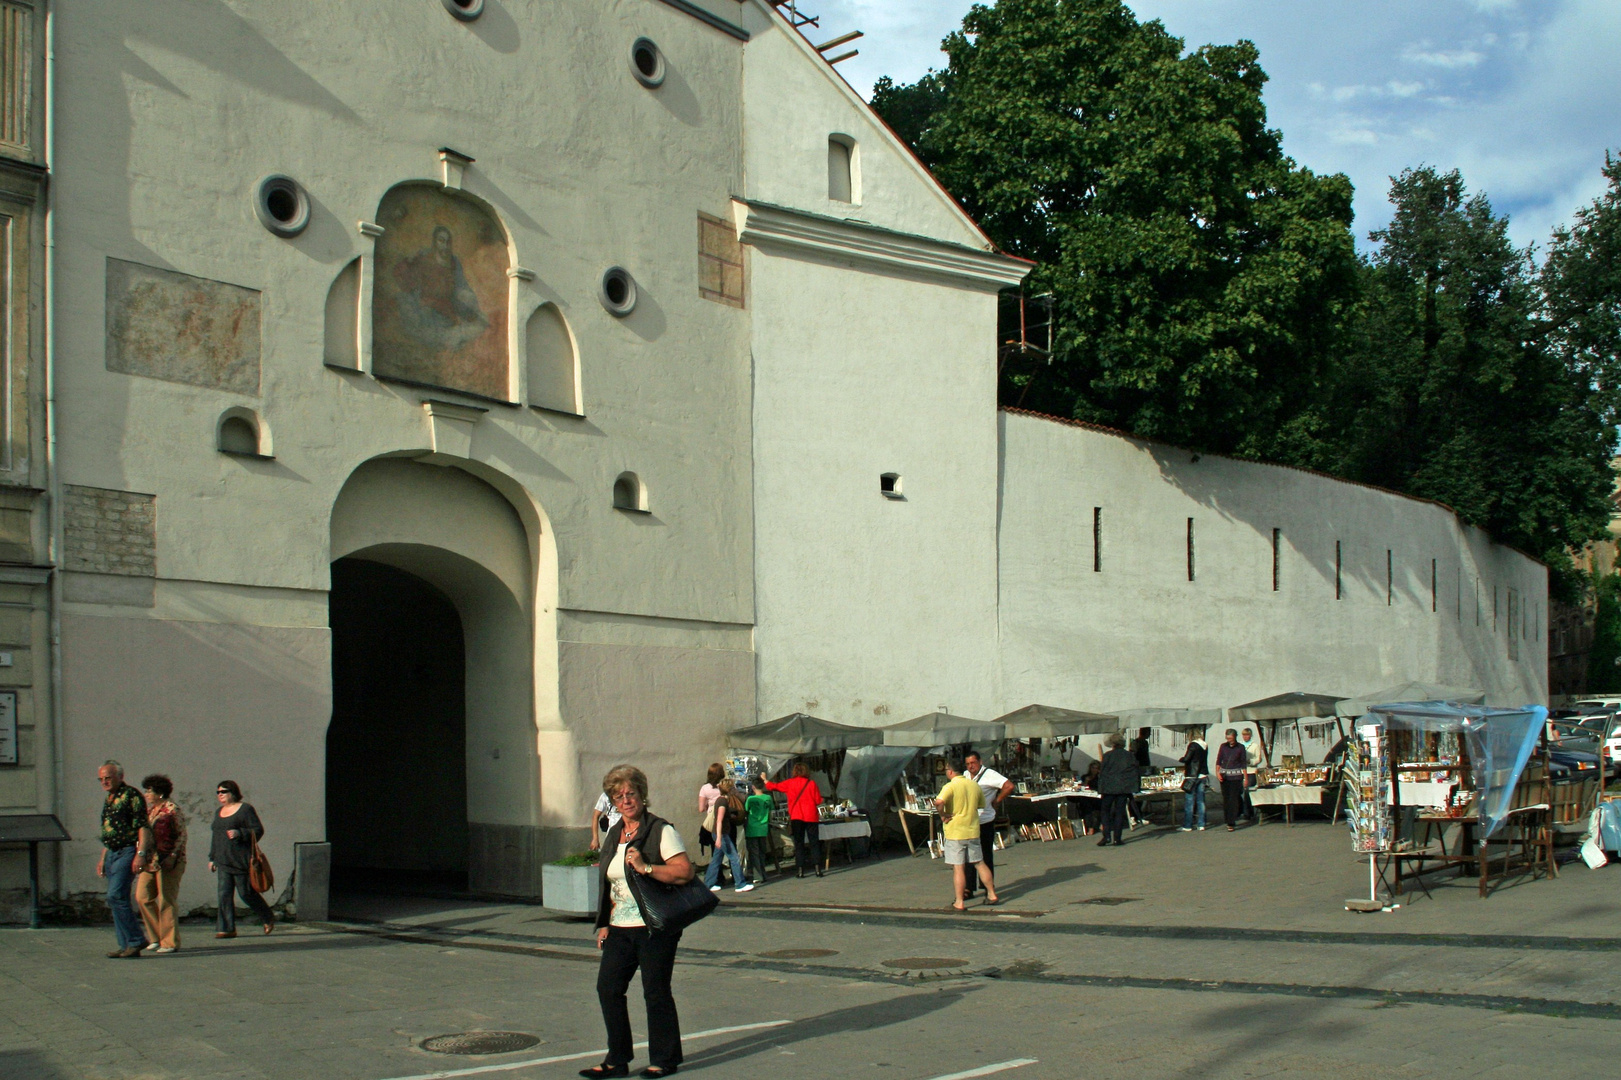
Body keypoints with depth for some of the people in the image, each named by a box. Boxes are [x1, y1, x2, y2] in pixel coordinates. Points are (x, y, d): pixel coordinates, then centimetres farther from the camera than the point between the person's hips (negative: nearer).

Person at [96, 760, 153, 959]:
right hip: (112, 853, 9)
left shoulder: (131, 795, -8)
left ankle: (135, 940, -11)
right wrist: (102, 858, 23)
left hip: (127, 851, -9)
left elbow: (143, 827, -15)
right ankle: (126, 945, 11)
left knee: (116, 896, -17)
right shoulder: (108, 800, 19)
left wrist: (141, 854, -23)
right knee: (117, 899, 7)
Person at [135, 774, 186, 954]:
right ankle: (156, 937, 13)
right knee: (142, 897, 4)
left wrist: (172, 857, -19)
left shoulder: (172, 810, -9)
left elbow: (182, 836, -11)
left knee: (166, 901, -5)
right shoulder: (150, 810, 15)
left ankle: (170, 942, 1)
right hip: (151, 861, 8)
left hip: (167, 862, -8)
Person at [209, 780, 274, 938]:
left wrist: (239, 833, -24)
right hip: (223, 862, 7)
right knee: (224, 894, -3)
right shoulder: (219, 812, 17)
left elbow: (258, 830, -10)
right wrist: (212, 857, 20)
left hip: (241, 860, -7)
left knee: (247, 892, -2)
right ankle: (226, 928, -2)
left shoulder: (245, 809, -5)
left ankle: (268, 919, 17)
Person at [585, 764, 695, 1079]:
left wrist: (645, 867, -25)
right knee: (608, 987, 2)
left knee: (656, 991, -1)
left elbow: (685, 871, -18)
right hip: (620, 927, 7)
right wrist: (604, 923, 18)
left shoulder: (661, 831, -8)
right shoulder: (614, 834, 14)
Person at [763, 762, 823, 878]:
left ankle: (800, 870, 2)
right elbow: (818, 800, -2)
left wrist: (764, 779, 33)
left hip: (796, 817, 1)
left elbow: (774, 786, 15)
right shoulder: (811, 783, -3)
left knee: (798, 843, 6)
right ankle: (817, 868, -5)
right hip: (811, 816, -1)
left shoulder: (789, 783, 2)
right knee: (814, 842, 3)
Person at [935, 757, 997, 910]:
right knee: (979, 863, 16)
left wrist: (942, 815, -15)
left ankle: (959, 902, 1)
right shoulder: (974, 785, 7)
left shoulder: (950, 786, -13)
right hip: (973, 831, 6)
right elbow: (982, 804, 21)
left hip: (955, 833, -5)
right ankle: (991, 894, 19)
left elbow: (939, 802, -31)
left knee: (958, 868, -2)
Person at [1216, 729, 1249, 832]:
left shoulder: (1240, 748, 0)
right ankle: (1227, 819, 20)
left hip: (1236, 776, -3)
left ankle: (1231, 823, -7)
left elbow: (1244, 764, 3)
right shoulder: (1223, 746, 5)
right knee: (1225, 798, 5)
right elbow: (1218, 760, 7)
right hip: (1224, 775, 3)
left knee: (1233, 799, -7)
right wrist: (1217, 772, -7)